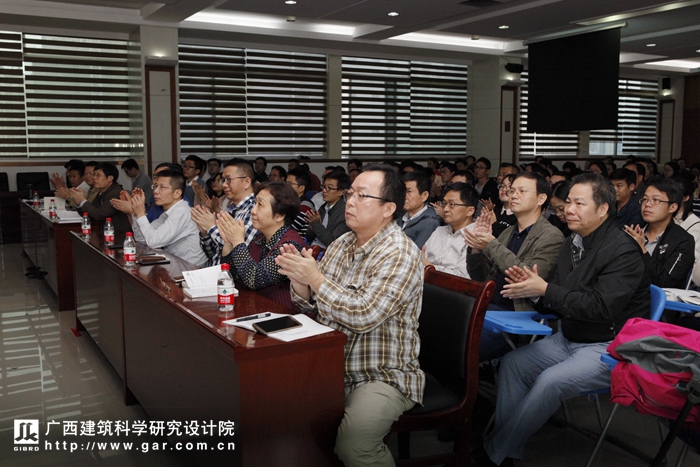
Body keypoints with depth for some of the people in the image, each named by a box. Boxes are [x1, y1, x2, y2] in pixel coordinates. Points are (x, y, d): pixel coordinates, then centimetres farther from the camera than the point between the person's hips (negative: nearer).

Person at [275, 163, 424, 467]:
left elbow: (363, 316, -25)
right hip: (333, 366, 7)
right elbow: (311, 305, 12)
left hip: (383, 375, -7)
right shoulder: (340, 246, 8)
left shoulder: (400, 254, -15)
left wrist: (315, 277, -19)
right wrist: (299, 279, -9)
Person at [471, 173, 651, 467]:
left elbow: (601, 308, -27)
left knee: (551, 381, -27)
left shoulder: (623, 252, -17)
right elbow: (559, 303, 9)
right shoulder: (571, 245, 7)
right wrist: (532, 287, -12)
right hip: (568, 338, 8)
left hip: (608, 348, -8)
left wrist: (545, 290, -24)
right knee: (512, 363, -5)